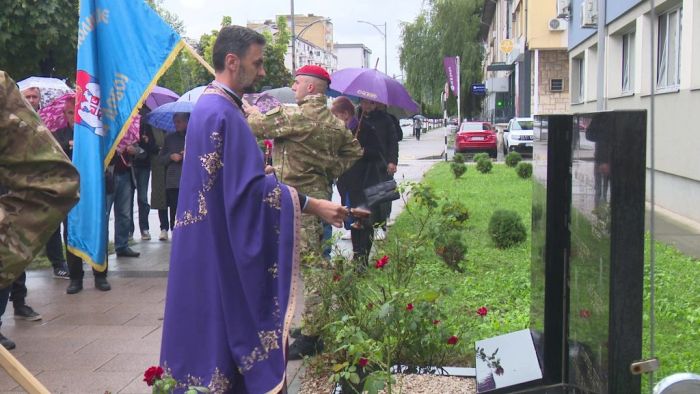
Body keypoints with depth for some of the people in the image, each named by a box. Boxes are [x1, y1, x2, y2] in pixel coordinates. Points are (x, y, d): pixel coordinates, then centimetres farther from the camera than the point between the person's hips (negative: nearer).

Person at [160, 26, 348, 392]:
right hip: (222, 252, -10)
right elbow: (251, 187, -24)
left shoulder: (207, 106, 13)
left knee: (209, 317, 16)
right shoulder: (224, 113, -20)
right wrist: (312, 205, -22)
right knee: (222, 318, 0)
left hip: (209, 246, 10)